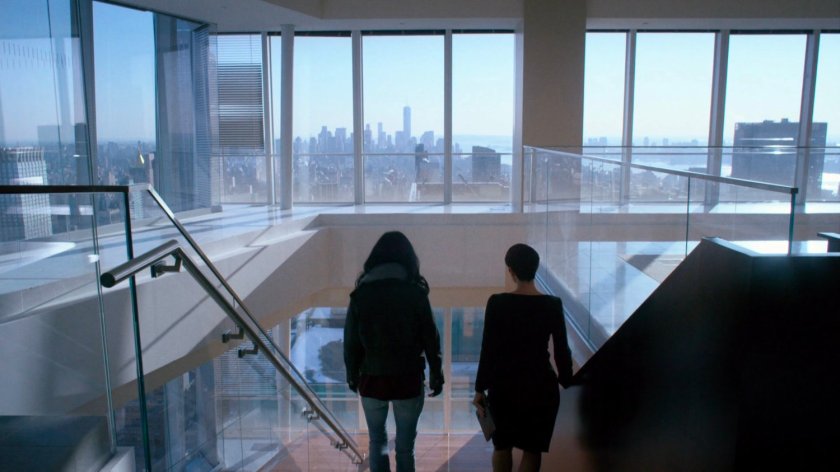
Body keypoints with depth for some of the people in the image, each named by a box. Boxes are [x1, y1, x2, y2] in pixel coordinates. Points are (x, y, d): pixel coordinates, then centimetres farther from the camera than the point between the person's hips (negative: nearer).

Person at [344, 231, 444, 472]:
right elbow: (430, 337, -5)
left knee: (377, 441, 20)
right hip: (408, 379, -1)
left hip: (372, 379, 1)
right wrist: (436, 374, 8)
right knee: (405, 447, 11)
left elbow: (351, 341, 0)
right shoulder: (415, 292, -9)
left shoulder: (361, 294, -5)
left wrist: (352, 375, 13)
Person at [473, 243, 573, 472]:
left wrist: (480, 389, 0)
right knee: (532, 449, 11)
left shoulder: (497, 302, -10)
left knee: (502, 445, 20)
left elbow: (488, 349, -8)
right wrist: (568, 387, 10)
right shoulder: (553, 305, -7)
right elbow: (562, 352, -2)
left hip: (503, 385, 0)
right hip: (541, 386, 0)